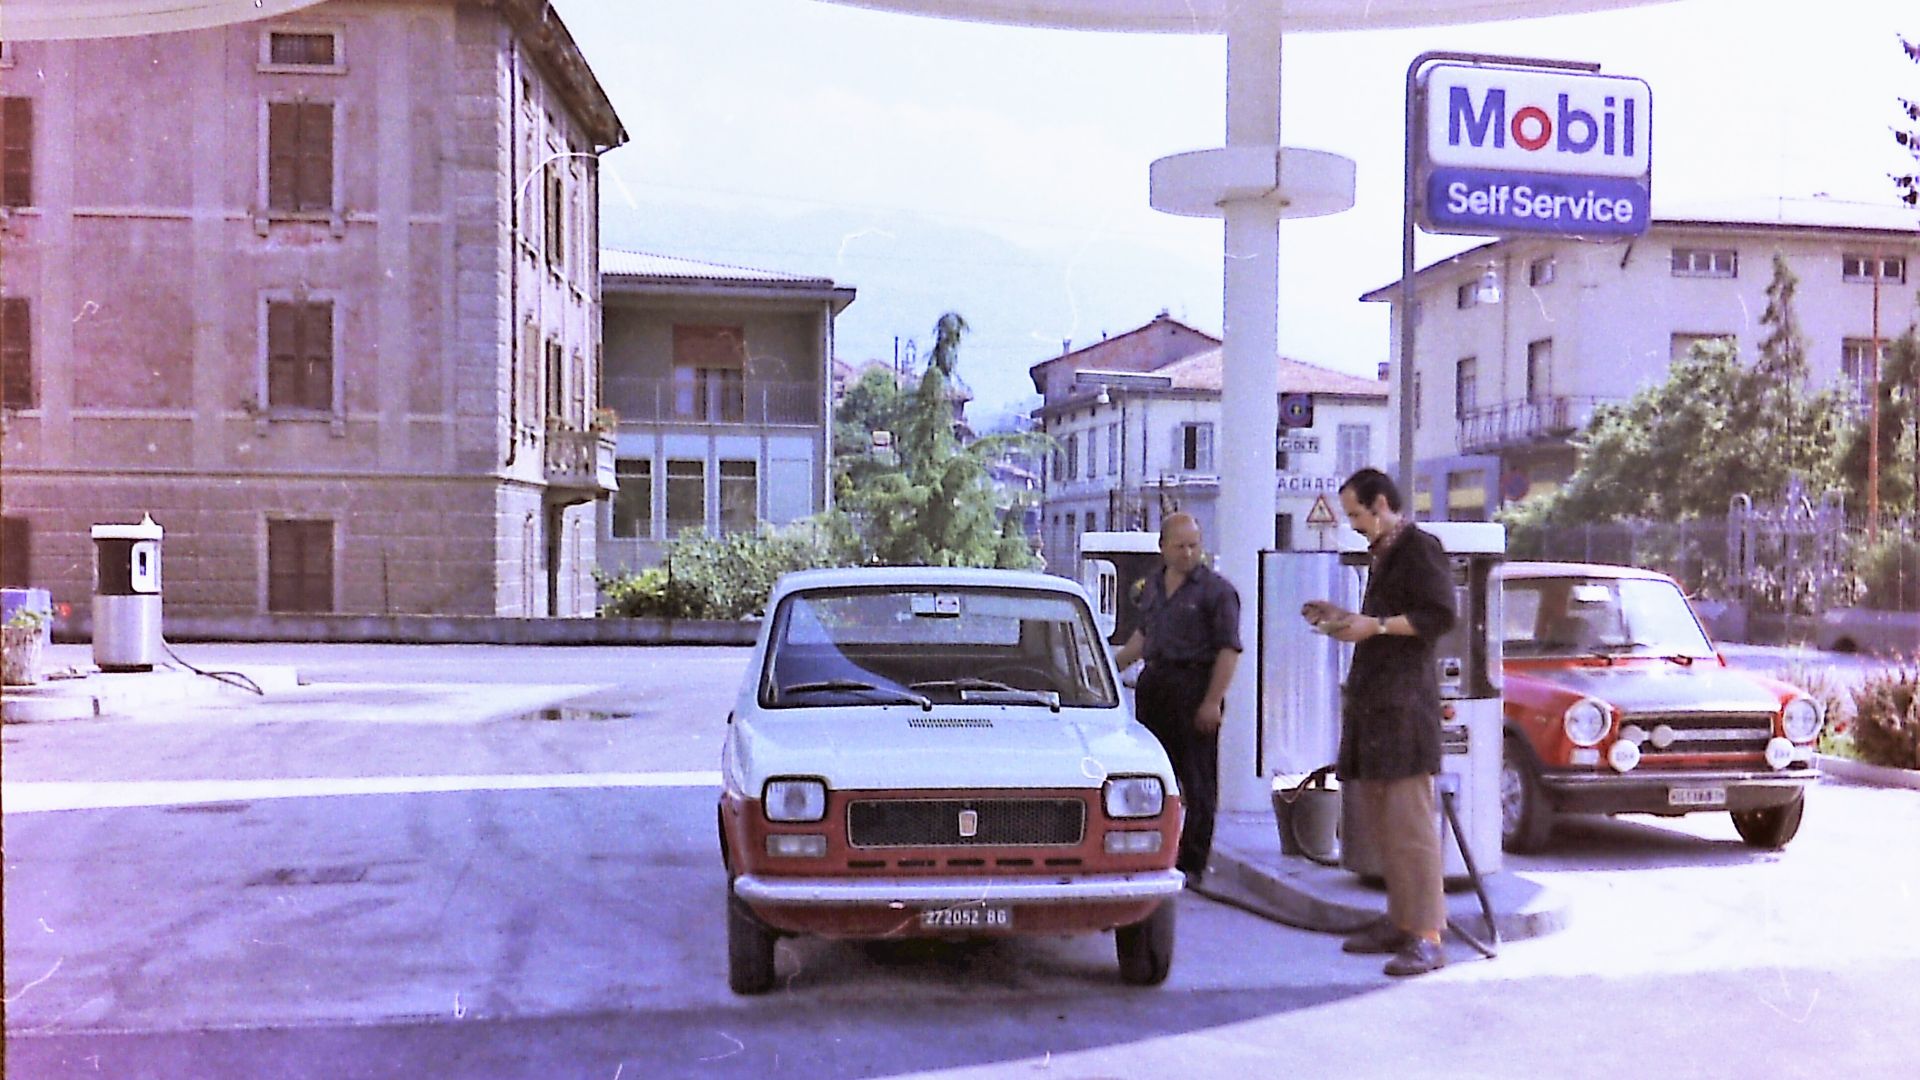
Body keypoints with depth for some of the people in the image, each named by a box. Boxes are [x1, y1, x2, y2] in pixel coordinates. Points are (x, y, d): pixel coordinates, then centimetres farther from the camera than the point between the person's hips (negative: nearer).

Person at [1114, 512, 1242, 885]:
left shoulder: (1216, 590, -6)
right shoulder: (1153, 584, 15)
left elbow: (1229, 650, -11)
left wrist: (1212, 702, -17)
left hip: (1194, 687, -7)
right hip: (1154, 684, 7)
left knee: (1197, 782, -2)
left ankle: (1191, 864, 4)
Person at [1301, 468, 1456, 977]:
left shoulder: (1420, 548, -6)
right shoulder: (1383, 553, 23)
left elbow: (1440, 616, -15)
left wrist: (1376, 625, -15)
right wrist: (1343, 617, 20)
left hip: (1405, 700, -10)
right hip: (1371, 699, 10)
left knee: (1410, 820, -11)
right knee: (1380, 819, 10)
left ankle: (1427, 937, -11)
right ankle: (1401, 922, 17)